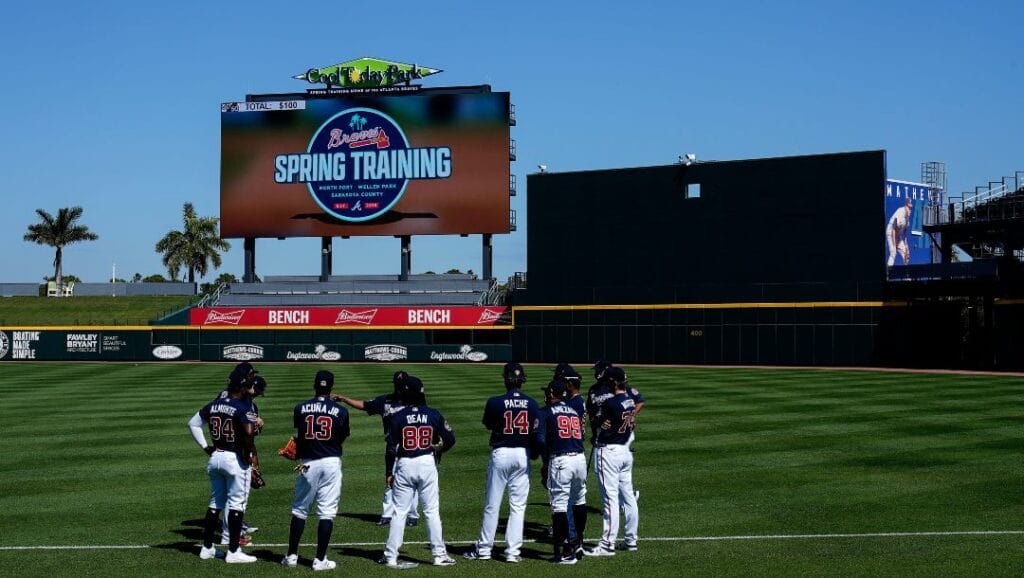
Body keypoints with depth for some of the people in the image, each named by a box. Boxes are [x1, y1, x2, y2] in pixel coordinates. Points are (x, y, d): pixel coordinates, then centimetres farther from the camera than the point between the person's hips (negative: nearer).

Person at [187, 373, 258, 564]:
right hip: (236, 459, -7)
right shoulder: (243, 408, -14)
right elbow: (249, 432, -28)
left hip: (215, 457, 7)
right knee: (236, 504, 0)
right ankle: (233, 552, 1)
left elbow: (193, 423, 12)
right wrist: (248, 454, -13)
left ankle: (207, 548, 21)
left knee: (215, 503, 17)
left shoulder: (212, 406, 6)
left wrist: (205, 447, 12)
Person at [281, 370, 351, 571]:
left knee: (299, 509, 13)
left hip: (308, 463, 1)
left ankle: (292, 555, 17)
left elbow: (298, 435, 10)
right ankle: (320, 560, 3)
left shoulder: (300, 408, -1)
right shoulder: (341, 411, -3)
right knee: (327, 512, 3)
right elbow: (341, 440, 6)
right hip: (331, 462, -1)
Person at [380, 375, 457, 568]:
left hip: (404, 465, -1)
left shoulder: (398, 417, -6)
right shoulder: (433, 415, -2)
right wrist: (438, 449, 21)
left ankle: (390, 556, 8)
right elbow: (450, 439, 1)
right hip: (427, 464, 1)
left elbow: (392, 447, -6)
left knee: (399, 512, 6)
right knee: (432, 511, 8)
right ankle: (439, 554, 10)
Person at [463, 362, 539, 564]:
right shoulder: (532, 404, -2)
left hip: (501, 454, -2)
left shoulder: (495, 402, -11)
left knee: (492, 504, 6)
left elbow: (488, 425, 6)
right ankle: (513, 551, 8)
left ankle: (484, 549, 14)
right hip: (523, 455, 2)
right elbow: (535, 433, 1)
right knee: (518, 505, 8)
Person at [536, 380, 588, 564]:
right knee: (579, 501, 22)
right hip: (580, 459, 6)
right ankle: (578, 542, 34)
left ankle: (566, 552, -3)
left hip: (560, 461, -6)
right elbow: (581, 435, 13)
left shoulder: (546, 412, 2)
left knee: (559, 505, -1)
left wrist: (546, 459, 5)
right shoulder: (575, 411, 18)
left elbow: (540, 439, -9)